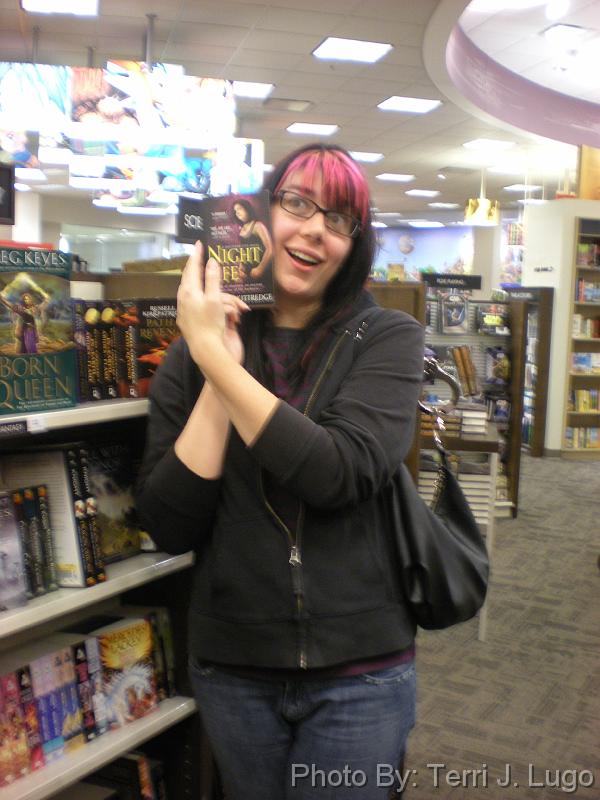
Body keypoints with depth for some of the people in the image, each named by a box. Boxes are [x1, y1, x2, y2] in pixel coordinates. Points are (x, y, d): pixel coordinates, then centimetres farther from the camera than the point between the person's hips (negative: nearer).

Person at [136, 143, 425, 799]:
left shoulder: (388, 338, -6)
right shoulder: (195, 351, -1)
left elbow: (339, 472, -23)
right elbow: (169, 528, -9)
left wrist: (215, 357, -20)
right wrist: (219, 365, -15)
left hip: (358, 671, -2)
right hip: (231, 670, 2)